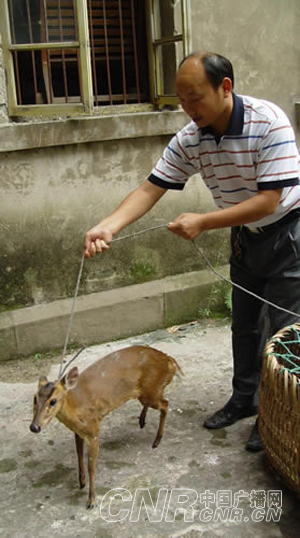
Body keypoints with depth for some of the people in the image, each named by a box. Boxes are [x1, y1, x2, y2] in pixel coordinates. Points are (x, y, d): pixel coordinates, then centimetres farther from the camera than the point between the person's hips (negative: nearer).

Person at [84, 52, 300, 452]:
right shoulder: (189, 140, -11)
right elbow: (150, 190, -12)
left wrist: (203, 223, -31)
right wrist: (108, 226, -29)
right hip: (245, 235, 6)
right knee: (244, 324, 16)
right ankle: (244, 399, 35)